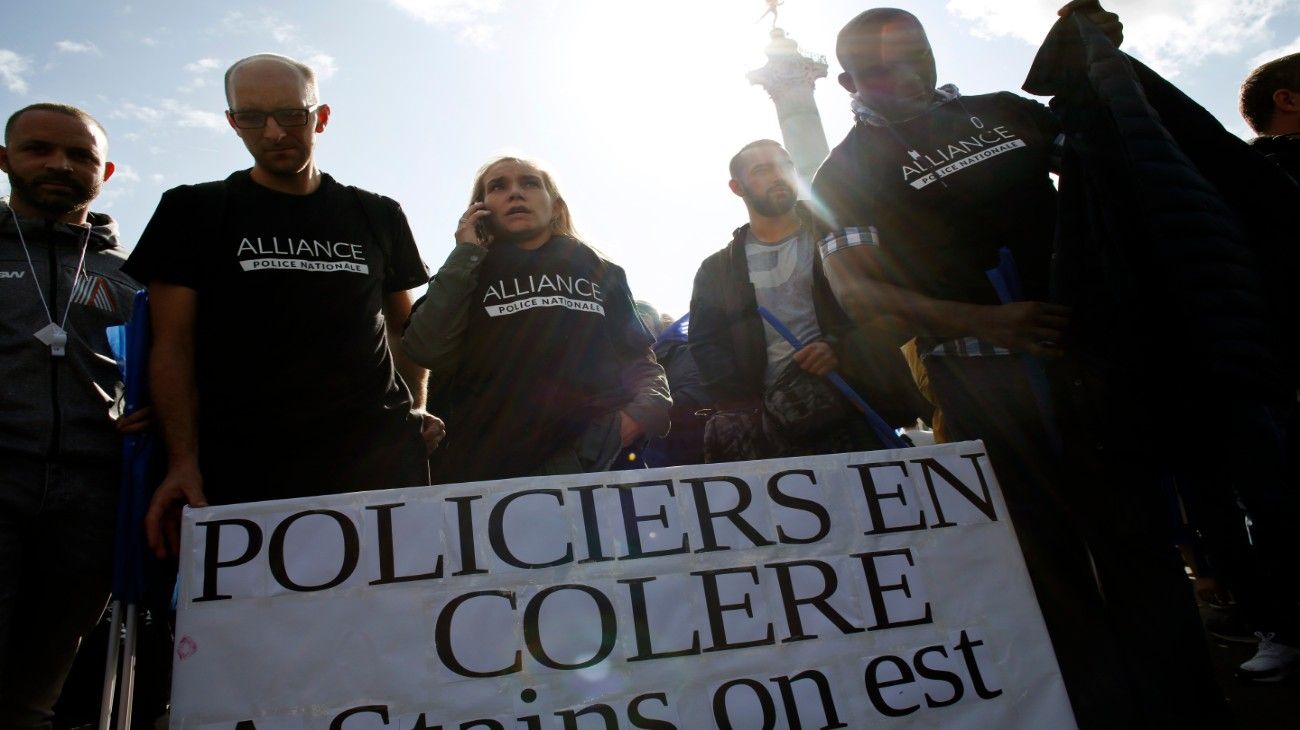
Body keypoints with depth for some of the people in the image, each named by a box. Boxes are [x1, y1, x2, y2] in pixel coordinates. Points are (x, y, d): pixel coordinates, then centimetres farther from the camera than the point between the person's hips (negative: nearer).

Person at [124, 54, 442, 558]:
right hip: (242, 469, -1)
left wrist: (415, 409, 5)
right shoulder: (194, 211, 10)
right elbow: (173, 346, 4)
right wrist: (184, 461, -8)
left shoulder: (377, 216, 15)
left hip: (377, 460, 2)